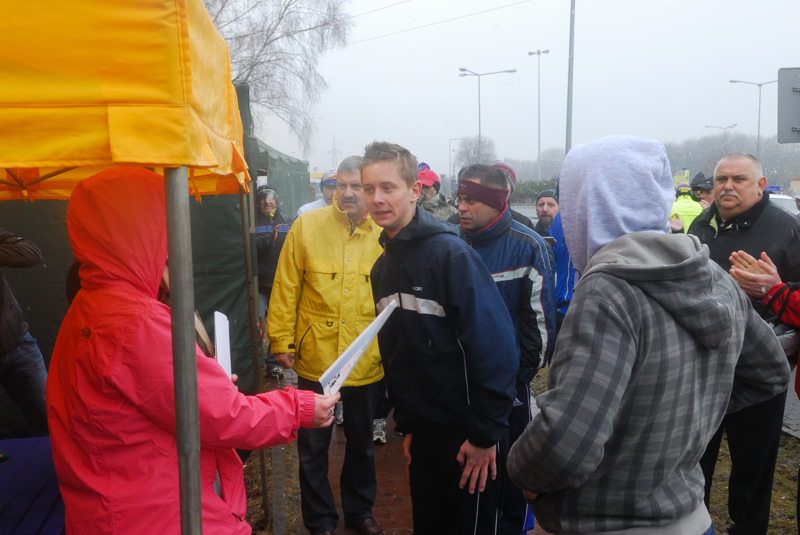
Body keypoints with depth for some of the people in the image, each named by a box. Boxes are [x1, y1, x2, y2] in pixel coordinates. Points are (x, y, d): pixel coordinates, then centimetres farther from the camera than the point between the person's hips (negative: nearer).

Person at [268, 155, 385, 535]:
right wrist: (282, 341, -6)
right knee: (313, 447, 12)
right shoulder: (307, 226, -7)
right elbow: (286, 288, -5)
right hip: (315, 358, -1)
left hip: (367, 362, 2)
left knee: (362, 441, 20)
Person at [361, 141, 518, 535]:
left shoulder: (450, 253, -17)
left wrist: (485, 434, -18)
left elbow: (495, 347, -20)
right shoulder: (383, 267, 6)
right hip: (423, 434, 7)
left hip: (468, 438, -7)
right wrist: (405, 425, 14)